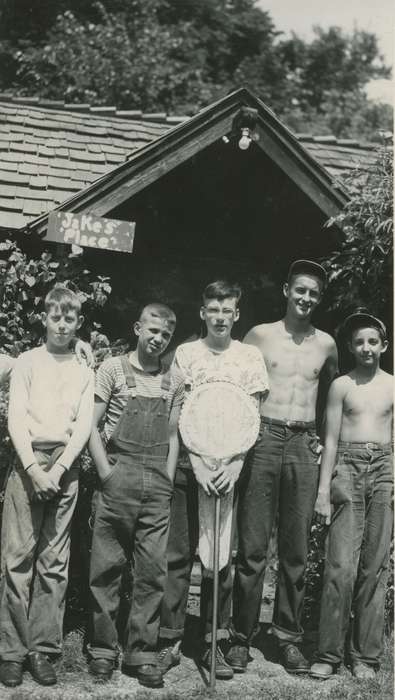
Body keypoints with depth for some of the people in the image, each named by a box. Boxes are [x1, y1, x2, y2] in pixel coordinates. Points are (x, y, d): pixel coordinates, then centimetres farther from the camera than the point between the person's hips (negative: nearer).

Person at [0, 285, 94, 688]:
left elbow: (83, 427, 5)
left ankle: (43, 649, 6)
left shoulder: (84, 373, 14)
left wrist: (59, 469, -9)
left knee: (55, 561, 2)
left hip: (65, 466, 2)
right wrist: (33, 469, -13)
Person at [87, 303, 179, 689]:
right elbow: (91, 424, 1)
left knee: (152, 570, 2)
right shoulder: (113, 368, 3)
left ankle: (142, 653, 9)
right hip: (119, 475, -3)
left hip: (158, 482, 3)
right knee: (107, 566, 0)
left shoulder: (171, 378, 13)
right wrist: (106, 472, -7)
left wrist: (169, 476, 4)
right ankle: (102, 649, 10)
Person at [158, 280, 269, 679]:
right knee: (178, 553, 0)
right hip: (188, 463, 0)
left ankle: (214, 643, 10)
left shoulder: (249, 357, 6)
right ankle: (169, 641, 7)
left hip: (229, 465, 1)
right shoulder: (186, 353, 4)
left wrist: (234, 464, -12)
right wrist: (197, 463, -13)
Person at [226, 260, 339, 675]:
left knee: (296, 551, 4)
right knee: (252, 547, -3)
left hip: (304, 447, 2)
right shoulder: (260, 335, 5)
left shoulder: (326, 344, 12)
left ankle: (289, 637, 13)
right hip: (263, 439, -2)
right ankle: (241, 636, 5)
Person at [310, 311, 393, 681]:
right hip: (347, 468, -1)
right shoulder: (341, 386, 7)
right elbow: (331, 440, 5)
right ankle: (329, 653, 0)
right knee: (342, 564, -8)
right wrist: (323, 490, -1)